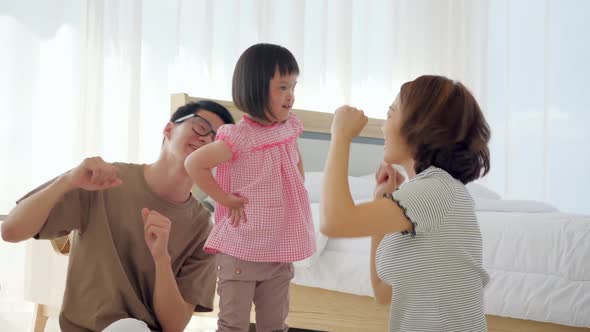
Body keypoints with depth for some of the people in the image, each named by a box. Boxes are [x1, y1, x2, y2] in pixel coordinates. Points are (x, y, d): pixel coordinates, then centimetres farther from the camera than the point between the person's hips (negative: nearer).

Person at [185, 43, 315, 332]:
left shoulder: (289, 128, 2)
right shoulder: (239, 137, -19)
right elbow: (194, 164, -19)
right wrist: (225, 199, -15)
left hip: (281, 250, 6)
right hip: (241, 250, -6)